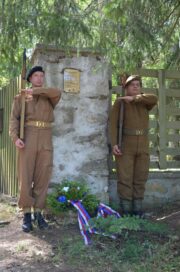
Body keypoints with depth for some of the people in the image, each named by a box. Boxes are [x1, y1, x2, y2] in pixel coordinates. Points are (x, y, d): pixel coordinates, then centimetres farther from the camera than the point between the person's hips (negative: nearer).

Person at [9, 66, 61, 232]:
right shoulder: (21, 97, 10)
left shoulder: (49, 97, 15)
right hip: (28, 139, -2)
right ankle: (27, 215, 4)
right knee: (25, 177, -4)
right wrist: (15, 138, -18)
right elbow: (14, 119, -2)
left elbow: (57, 92, -11)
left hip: (45, 140, 2)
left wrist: (35, 91, -12)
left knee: (42, 178, 1)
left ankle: (38, 213, 10)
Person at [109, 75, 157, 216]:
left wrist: (133, 98, -14)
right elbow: (113, 124, -7)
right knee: (125, 178, -4)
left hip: (142, 147, 4)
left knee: (140, 179, 5)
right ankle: (126, 210, 3)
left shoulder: (144, 103, 11)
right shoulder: (120, 102, 0)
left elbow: (154, 98, -12)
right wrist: (114, 144, -18)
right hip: (125, 146, -4)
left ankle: (137, 209, 14)